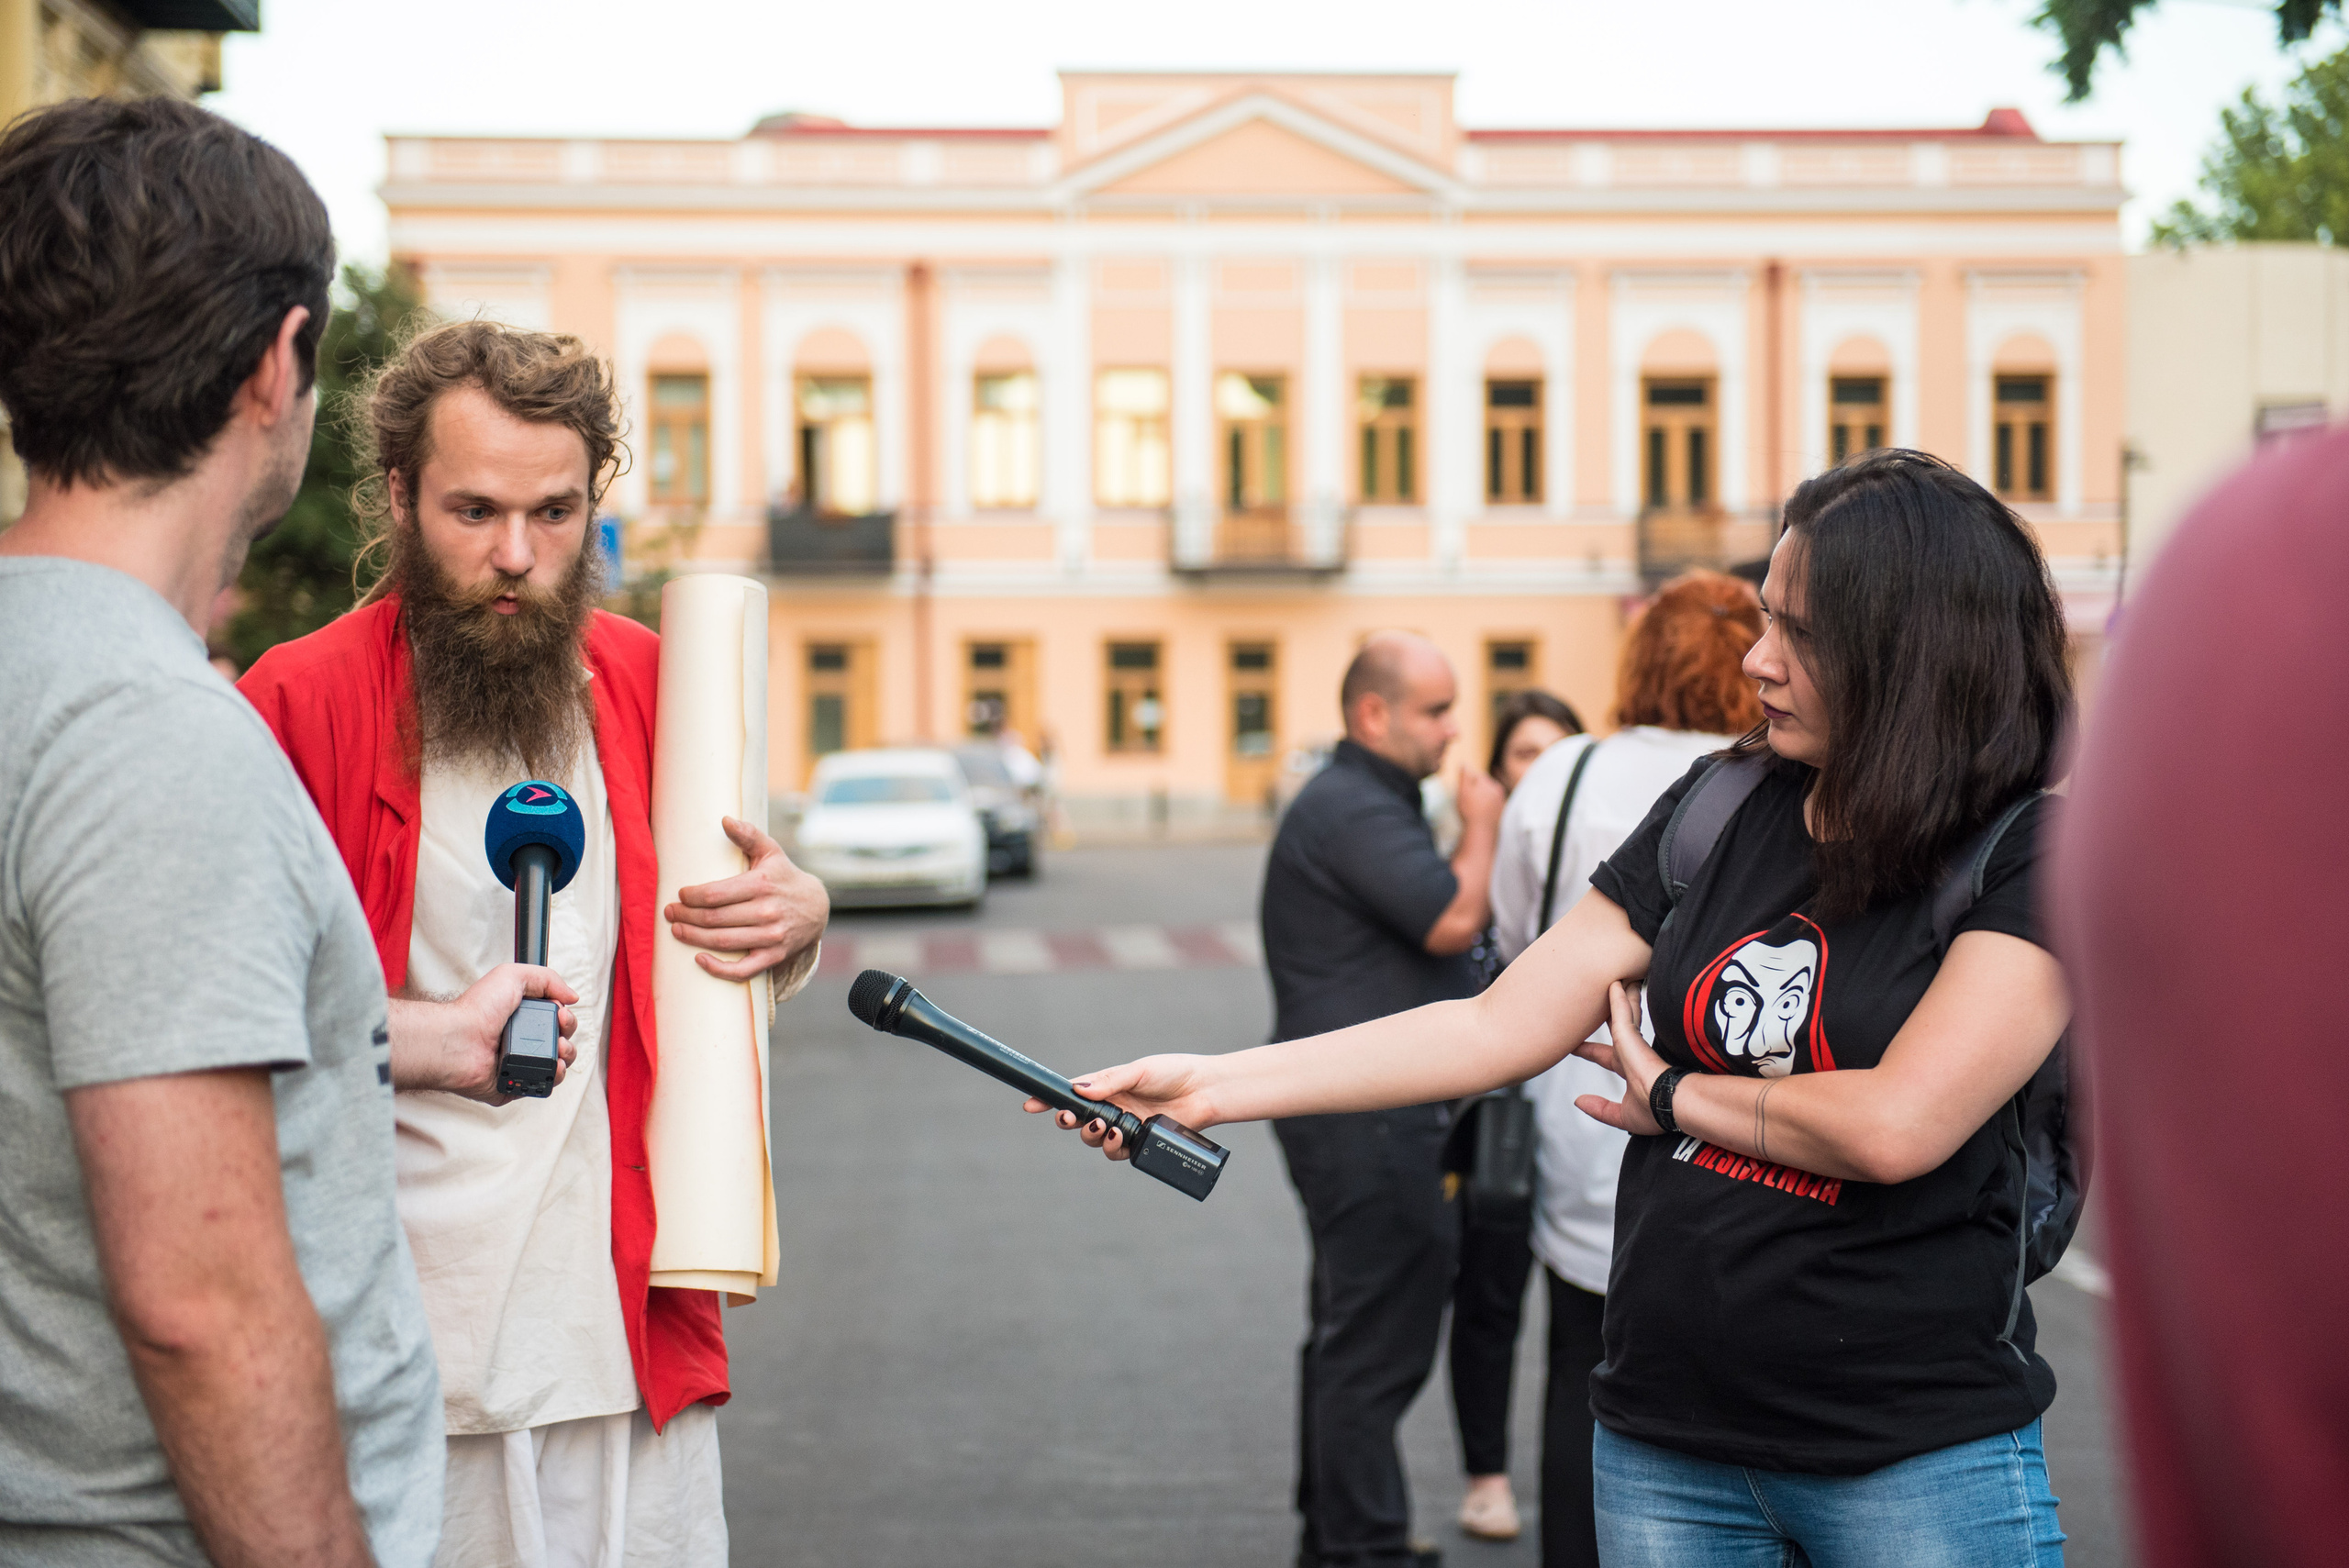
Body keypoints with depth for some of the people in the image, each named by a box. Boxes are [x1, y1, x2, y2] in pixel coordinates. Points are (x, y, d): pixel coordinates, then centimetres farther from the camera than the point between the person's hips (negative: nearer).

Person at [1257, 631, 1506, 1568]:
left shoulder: (1366, 804, 19)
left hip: (1366, 1113, 11)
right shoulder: (1353, 810, -17)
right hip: (1366, 1114, -11)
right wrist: (1481, 824, -9)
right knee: (1376, 1340, -7)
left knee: (1351, 1332, 18)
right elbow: (1454, 921, -22)